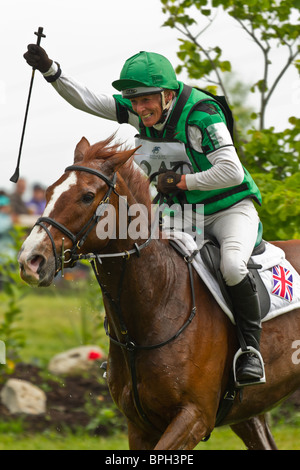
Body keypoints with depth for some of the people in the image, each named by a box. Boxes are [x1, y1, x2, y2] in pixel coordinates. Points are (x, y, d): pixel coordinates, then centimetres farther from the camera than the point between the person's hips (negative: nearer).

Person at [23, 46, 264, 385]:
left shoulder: (201, 116, -26)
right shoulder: (139, 111, -6)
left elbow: (232, 173, -31)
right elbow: (86, 101, -4)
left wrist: (180, 181, -24)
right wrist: (49, 70, -18)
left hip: (231, 207, -7)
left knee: (232, 266, -33)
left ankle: (251, 346, -17)